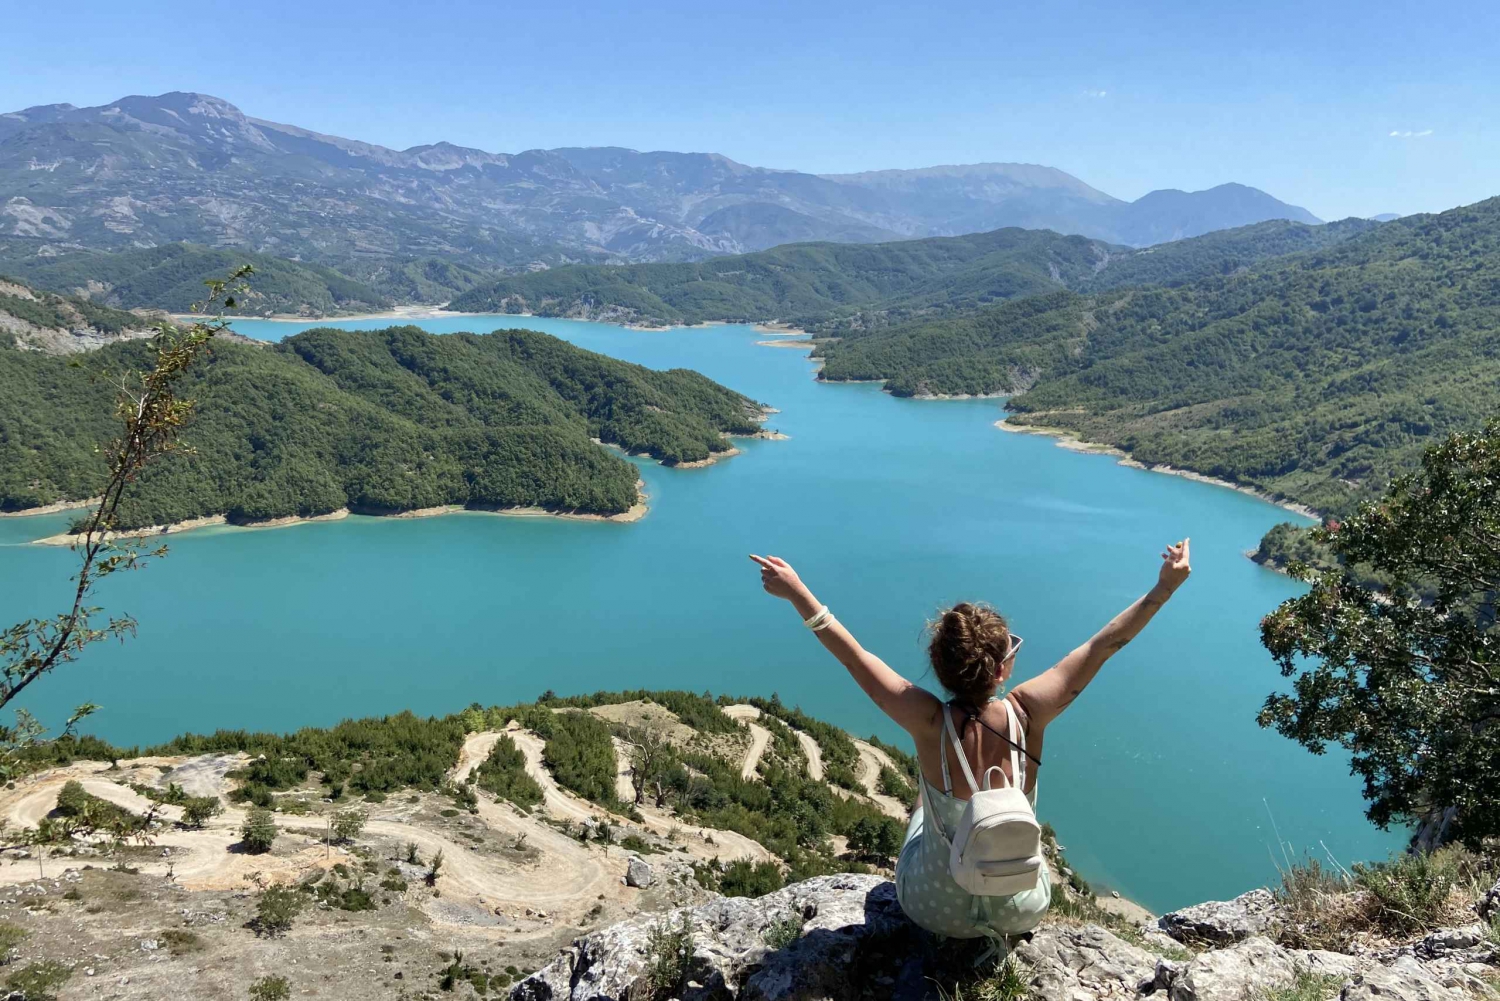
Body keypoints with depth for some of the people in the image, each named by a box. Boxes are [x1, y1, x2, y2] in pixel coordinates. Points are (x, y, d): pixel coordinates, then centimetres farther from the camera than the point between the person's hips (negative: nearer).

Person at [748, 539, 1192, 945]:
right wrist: (1165, 587, -13)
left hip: (936, 910, 0)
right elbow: (1103, 645, -18)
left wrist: (797, 592, -16)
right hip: (1022, 911, 1)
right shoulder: (1026, 714, -26)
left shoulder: (930, 723, -29)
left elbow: (854, 656, -21)